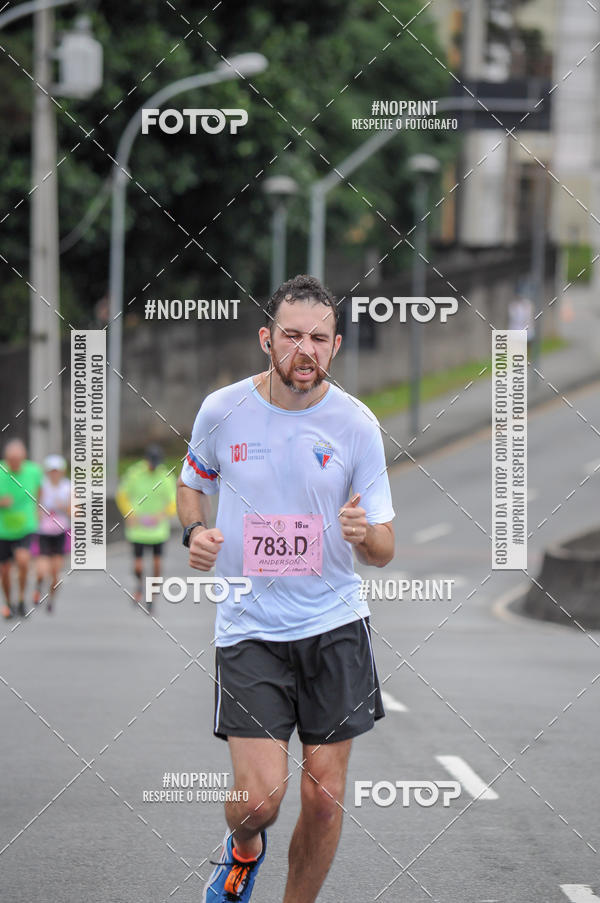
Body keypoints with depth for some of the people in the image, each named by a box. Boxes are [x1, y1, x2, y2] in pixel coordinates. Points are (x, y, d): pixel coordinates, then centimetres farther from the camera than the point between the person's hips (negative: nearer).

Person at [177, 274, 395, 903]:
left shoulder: (355, 424, -5)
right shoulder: (222, 411, -4)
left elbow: (384, 549, -1)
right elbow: (192, 482, 17)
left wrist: (365, 535, -24)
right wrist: (195, 531, -4)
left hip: (335, 624, 1)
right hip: (247, 625, -1)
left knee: (325, 795, 1)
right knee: (260, 796, -13)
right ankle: (243, 849, 24)